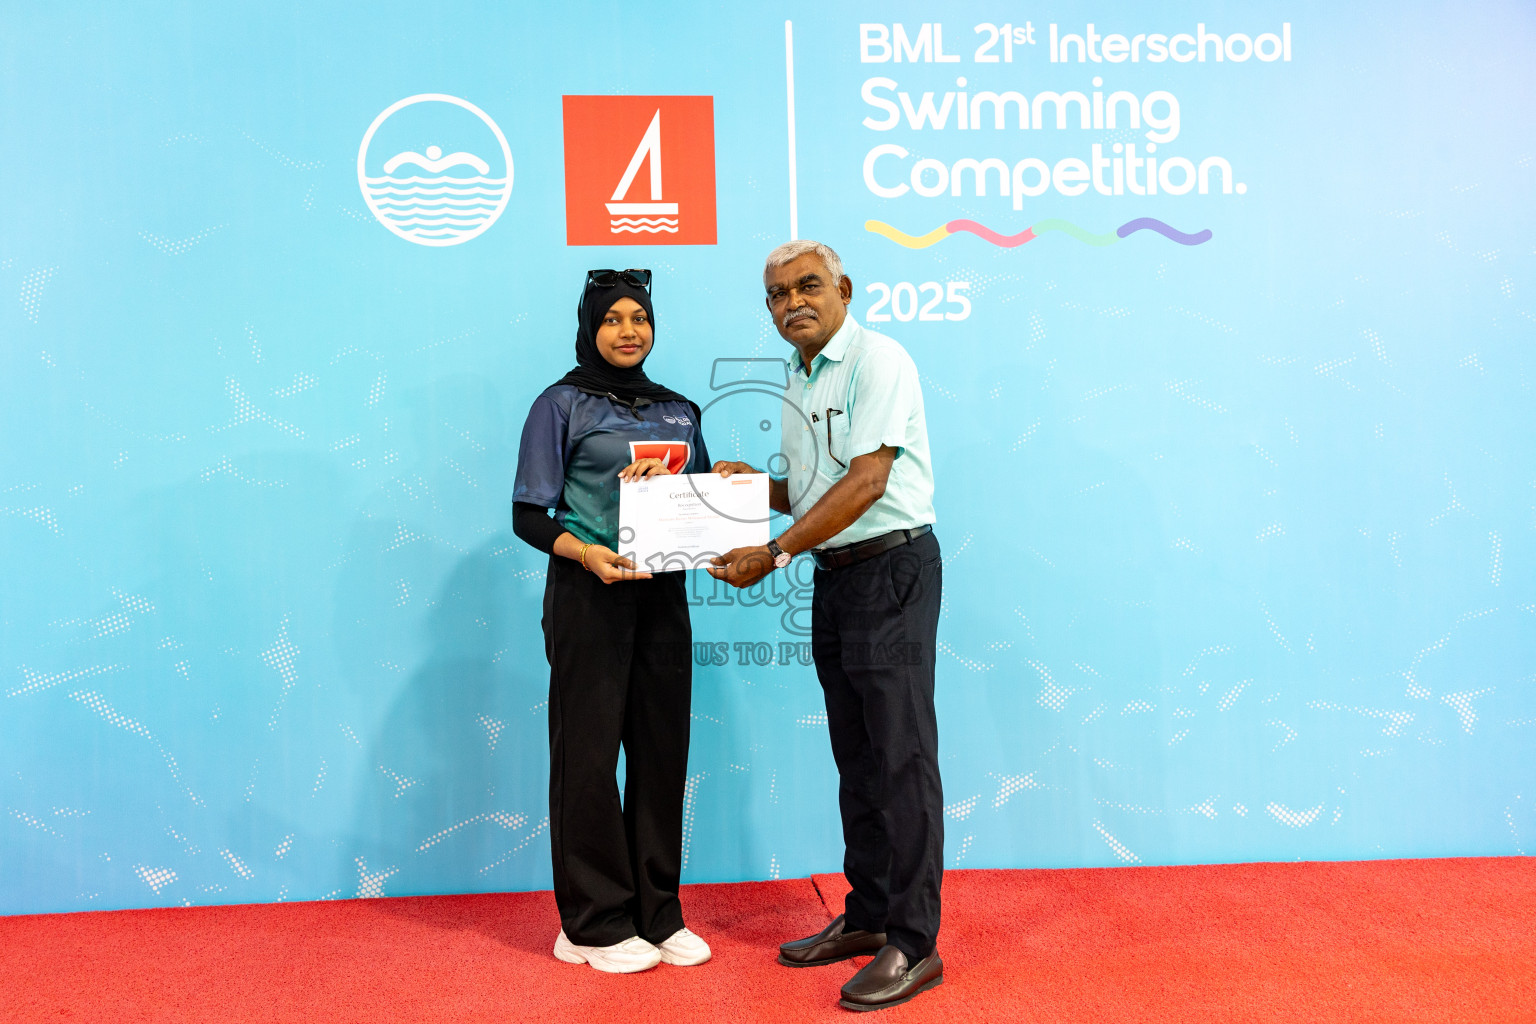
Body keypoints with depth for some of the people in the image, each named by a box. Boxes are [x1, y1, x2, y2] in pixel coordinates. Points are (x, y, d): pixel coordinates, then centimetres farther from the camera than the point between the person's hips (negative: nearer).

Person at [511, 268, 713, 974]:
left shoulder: (678, 411, 15)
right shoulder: (563, 405, 0)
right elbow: (528, 515, -5)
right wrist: (586, 552, -22)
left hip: (663, 594, 5)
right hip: (590, 597, -5)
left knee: (662, 749, 8)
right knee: (589, 752, 1)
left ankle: (658, 914, 21)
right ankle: (593, 924, 14)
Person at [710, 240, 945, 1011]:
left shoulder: (879, 361, -10)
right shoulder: (799, 384, 16)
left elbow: (865, 483, -19)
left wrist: (774, 553, -19)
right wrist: (752, 483, 3)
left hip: (891, 568, -9)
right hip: (832, 576, 9)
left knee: (900, 756, -6)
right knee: (856, 758, 14)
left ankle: (913, 944, 2)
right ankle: (867, 918, 25)